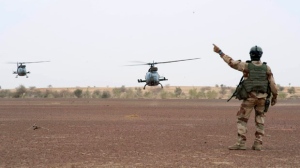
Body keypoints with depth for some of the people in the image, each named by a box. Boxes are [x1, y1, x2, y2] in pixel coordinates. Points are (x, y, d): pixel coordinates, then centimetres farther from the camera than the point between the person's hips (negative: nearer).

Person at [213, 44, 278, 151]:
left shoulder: (246, 66, -3)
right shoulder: (266, 68, 4)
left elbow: (230, 62, 1)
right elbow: (272, 84, 2)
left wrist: (219, 52, 8)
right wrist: (275, 97, 13)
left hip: (249, 97, -3)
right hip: (262, 97, 3)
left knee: (242, 120, 2)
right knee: (260, 121, 11)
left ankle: (241, 143, -8)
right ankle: (258, 144, 5)